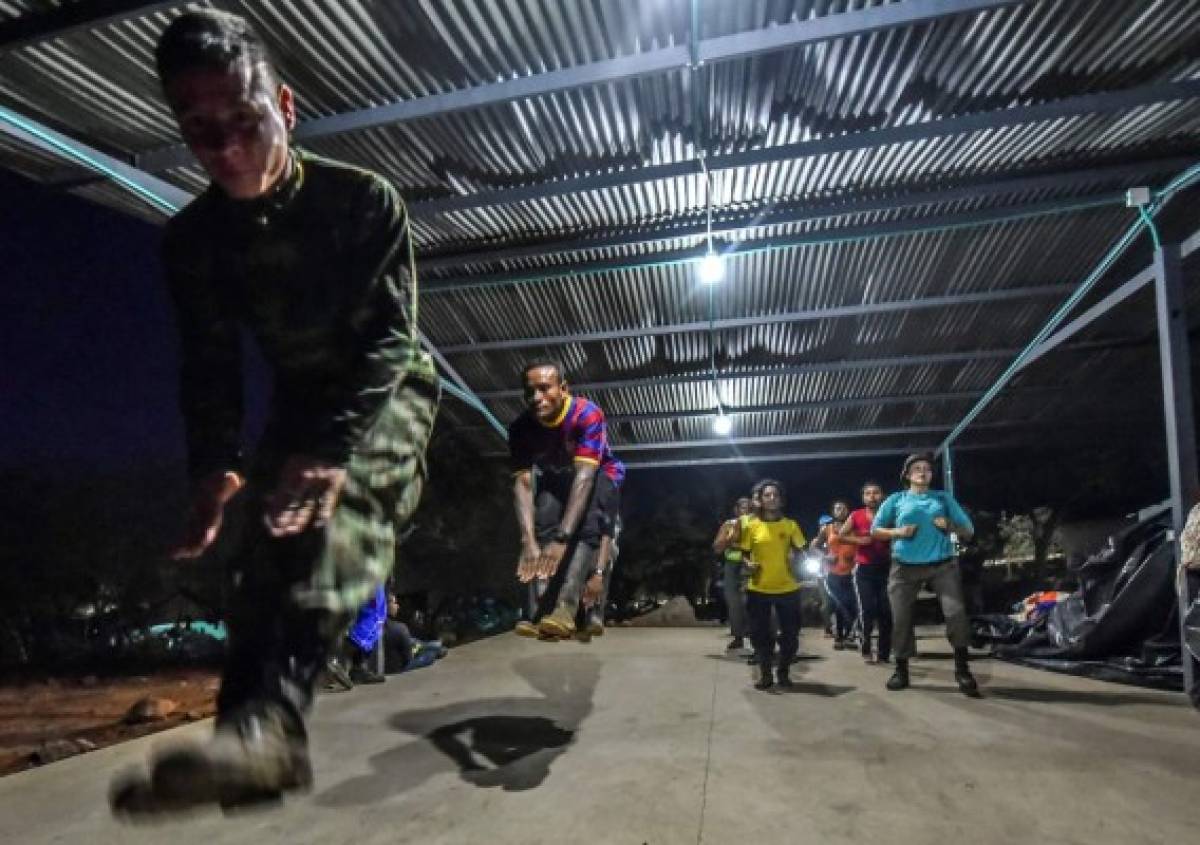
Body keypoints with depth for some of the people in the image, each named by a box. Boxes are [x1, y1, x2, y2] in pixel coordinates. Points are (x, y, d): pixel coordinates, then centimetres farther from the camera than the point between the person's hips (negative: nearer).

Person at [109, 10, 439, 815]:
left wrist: (334, 448, -41)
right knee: (260, 533, -3)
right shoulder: (193, 237, -8)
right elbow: (210, 363, -8)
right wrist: (213, 466, -25)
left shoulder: (366, 199, -20)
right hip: (302, 395, 5)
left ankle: (271, 715, -44)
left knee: (343, 504, -33)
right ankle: (256, 732, 10)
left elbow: (390, 335, -27)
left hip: (387, 386, -5)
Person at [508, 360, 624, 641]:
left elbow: (584, 476, -43)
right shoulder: (521, 428, -23)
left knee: (592, 528, -29)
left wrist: (562, 538, -52)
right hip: (556, 481, 3)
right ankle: (539, 614, -28)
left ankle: (567, 607, -39)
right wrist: (528, 541, -43)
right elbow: (523, 483, -28)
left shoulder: (587, 414, -36)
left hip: (599, 477, -3)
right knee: (542, 523, -23)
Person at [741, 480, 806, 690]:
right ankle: (765, 674, 21)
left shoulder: (791, 525, 3)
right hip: (758, 589, -1)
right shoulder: (751, 526, 0)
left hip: (787, 589, 1)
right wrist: (748, 563, -16)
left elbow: (800, 552, 10)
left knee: (790, 634, 7)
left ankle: (784, 673, 27)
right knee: (760, 634, 5)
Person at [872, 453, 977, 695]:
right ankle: (901, 669, 15)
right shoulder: (896, 499, 9)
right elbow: (875, 530, 10)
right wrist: (898, 532, -8)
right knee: (901, 618, 1)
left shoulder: (944, 498, 12)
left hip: (942, 565, 0)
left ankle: (962, 669, -2)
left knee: (956, 612, -16)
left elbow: (969, 531, 12)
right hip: (905, 568, 0)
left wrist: (950, 526, -9)